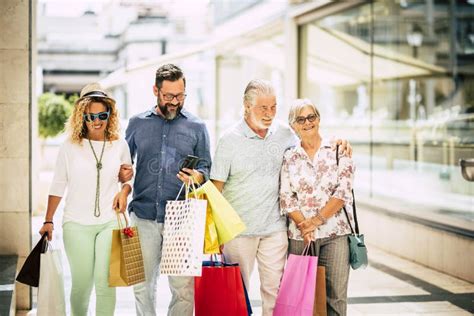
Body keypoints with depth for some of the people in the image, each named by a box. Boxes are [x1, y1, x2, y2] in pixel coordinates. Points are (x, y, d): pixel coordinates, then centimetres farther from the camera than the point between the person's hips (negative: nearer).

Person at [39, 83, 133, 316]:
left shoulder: (120, 146, 5)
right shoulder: (70, 147, 0)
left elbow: (128, 178, 17)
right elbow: (58, 186, 6)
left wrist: (124, 191, -5)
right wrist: (48, 221, 5)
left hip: (109, 222, 1)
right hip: (77, 224, -1)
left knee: (105, 283, -5)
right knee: (81, 283, 2)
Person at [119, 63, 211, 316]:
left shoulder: (196, 127, 7)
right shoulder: (137, 123, 10)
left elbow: (206, 167, 8)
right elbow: (123, 162, 16)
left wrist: (198, 176, -14)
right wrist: (122, 174, -7)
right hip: (143, 217, 2)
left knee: (183, 287, -3)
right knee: (142, 284, 7)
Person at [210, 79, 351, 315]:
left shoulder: (283, 133, 3)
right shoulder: (230, 139, -7)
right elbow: (216, 188, -5)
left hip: (275, 229, 3)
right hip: (238, 230, -3)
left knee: (275, 289, 7)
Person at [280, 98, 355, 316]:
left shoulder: (338, 150, 3)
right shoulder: (289, 157, 9)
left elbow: (343, 192, -5)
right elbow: (286, 197, 4)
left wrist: (316, 220, -12)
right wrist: (302, 224, -12)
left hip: (335, 233, -1)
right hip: (300, 236, 1)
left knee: (336, 295, -3)